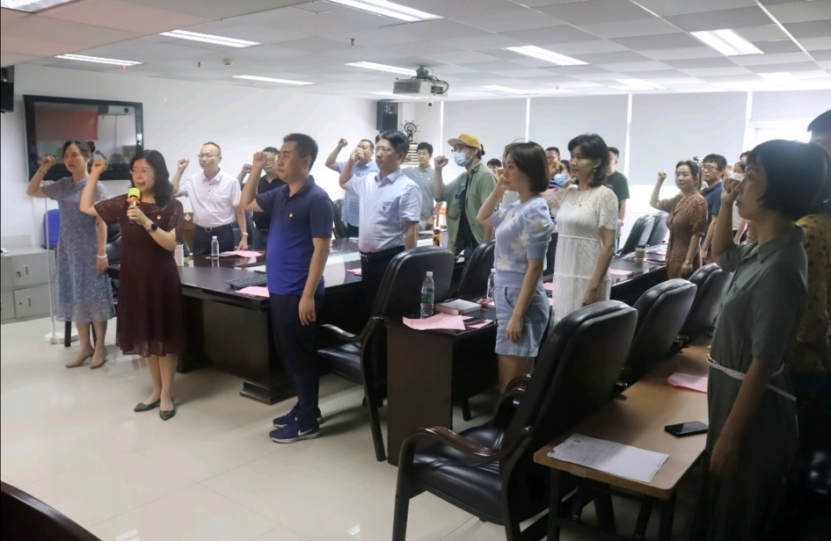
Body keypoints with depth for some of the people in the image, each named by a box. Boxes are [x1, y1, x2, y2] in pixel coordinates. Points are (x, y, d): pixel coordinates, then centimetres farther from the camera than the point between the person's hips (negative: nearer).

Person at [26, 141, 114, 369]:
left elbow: (102, 222, -12)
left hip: (89, 250, -6)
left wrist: (101, 253, -17)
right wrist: (42, 169, 6)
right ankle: (85, 346, 19)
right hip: (68, 249, 6)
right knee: (74, 298, 9)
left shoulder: (95, 187, -9)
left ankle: (100, 347, 8)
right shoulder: (62, 185, 8)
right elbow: (31, 191, 20)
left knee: (93, 297, -2)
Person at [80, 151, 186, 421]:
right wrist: (94, 174, 10)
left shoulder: (172, 206, -8)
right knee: (145, 335, 13)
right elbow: (86, 207, 13)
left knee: (164, 336, 2)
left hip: (161, 277, -5)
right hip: (133, 277, 5)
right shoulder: (124, 203, 5)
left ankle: (167, 395, 14)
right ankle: (156, 391, 26)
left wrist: (146, 221, -26)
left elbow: (170, 244, -15)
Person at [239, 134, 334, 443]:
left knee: (301, 357, 2)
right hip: (278, 291, 9)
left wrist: (308, 296, -21)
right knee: (288, 355, 17)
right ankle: (303, 409, 31)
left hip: (298, 294, -8)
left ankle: (308, 422, 15)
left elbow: (321, 249, -18)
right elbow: (246, 204, 25)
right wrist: (256, 171, 10)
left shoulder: (317, 199, -15)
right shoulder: (280, 195, 10)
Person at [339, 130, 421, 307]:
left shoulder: (407, 188, -12)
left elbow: (412, 231, -15)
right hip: (367, 258, 7)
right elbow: (344, 182, 32)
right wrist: (351, 160, 14)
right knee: (370, 308, 15)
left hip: (390, 259, -7)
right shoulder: (368, 181, 10)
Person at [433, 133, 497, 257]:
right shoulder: (463, 177, 15)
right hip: (465, 243, 8)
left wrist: (486, 246, -23)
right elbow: (439, 196, 17)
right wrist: (438, 170, 6)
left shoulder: (485, 175, -13)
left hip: (479, 243, -8)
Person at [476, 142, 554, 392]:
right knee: (519, 383, 17)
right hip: (506, 295, 9)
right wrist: (498, 190, 14)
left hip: (520, 299, -9)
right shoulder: (515, 208, 10)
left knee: (511, 387, -2)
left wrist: (517, 315, -21)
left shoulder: (535, 211, -16)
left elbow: (535, 268, -19)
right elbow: (482, 218, 30)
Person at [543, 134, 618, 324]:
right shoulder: (566, 193, 9)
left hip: (587, 279, -6)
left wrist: (594, 288, -17)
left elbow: (608, 246, -12)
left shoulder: (604, 196, -8)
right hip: (563, 277, 6)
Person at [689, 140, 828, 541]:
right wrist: (726, 206, 6)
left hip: (752, 411, -9)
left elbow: (763, 364, -26)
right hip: (732, 396, 9)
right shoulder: (761, 250, 0)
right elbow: (720, 255, 23)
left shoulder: (779, 269, -28)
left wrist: (730, 436, -19)